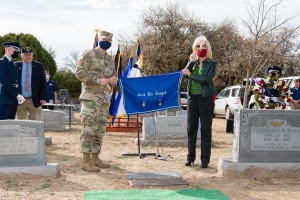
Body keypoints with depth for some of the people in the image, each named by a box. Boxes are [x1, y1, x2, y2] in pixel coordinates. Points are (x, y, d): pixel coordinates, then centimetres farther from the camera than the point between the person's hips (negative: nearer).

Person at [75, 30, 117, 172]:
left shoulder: (110, 60, 18)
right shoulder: (88, 54, -3)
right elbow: (79, 73, -11)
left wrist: (113, 80, 0)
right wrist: (98, 80, -18)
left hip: (105, 98, 8)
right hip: (90, 97, -7)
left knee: (100, 130, 9)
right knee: (89, 128, -10)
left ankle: (95, 157, 18)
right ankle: (85, 161, -7)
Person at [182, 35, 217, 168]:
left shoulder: (212, 63, -1)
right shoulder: (193, 62, 12)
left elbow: (207, 79, -14)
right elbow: (185, 74, -1)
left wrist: (191, 74, -11)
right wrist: (191, 62, -12)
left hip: (206, 98, -4)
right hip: (192, 97, 4)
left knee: (205, 129, -1)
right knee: (191, 128, 6)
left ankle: (205, 159, 5)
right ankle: (190, 156, 16)